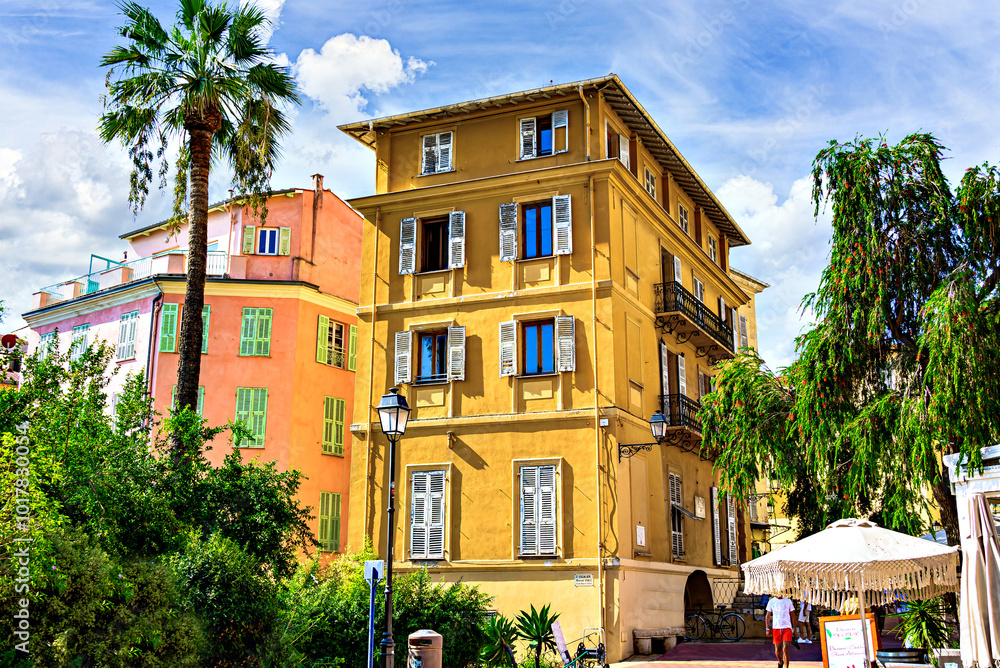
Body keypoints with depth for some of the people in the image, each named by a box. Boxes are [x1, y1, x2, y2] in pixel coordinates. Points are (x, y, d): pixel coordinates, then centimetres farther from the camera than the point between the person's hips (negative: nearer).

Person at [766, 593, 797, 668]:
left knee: (785, 649, -14)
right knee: (777, 650, 8)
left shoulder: (788, 601, 7)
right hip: (776, 628, 1)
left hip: (787, 627, -1)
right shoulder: (771, 602, 7)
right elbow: (768, 616, 9)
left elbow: (793, 615, 13)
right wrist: (767, 629, 1)